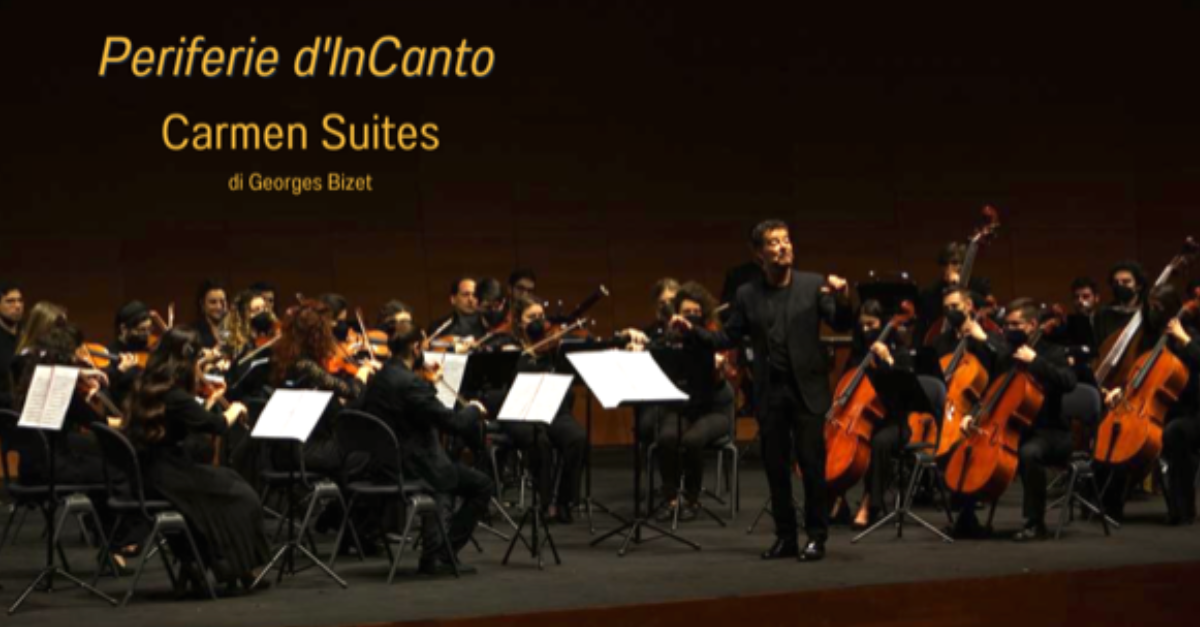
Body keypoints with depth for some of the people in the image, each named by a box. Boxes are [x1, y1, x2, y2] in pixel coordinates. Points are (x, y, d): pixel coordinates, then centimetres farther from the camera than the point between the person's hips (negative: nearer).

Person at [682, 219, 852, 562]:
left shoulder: (814, 285, 1)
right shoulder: (747, 295, 7)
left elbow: (841, 325, -7)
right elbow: (727, 339, 9)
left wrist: (843, 300, -27)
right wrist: (693, 330, -6)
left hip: (807, 388, -2)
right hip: (769, 391, 2)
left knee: (812, 465, -3)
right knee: (775, 467, 7)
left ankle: (816, 536, 6)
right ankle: (785, 537, 16)